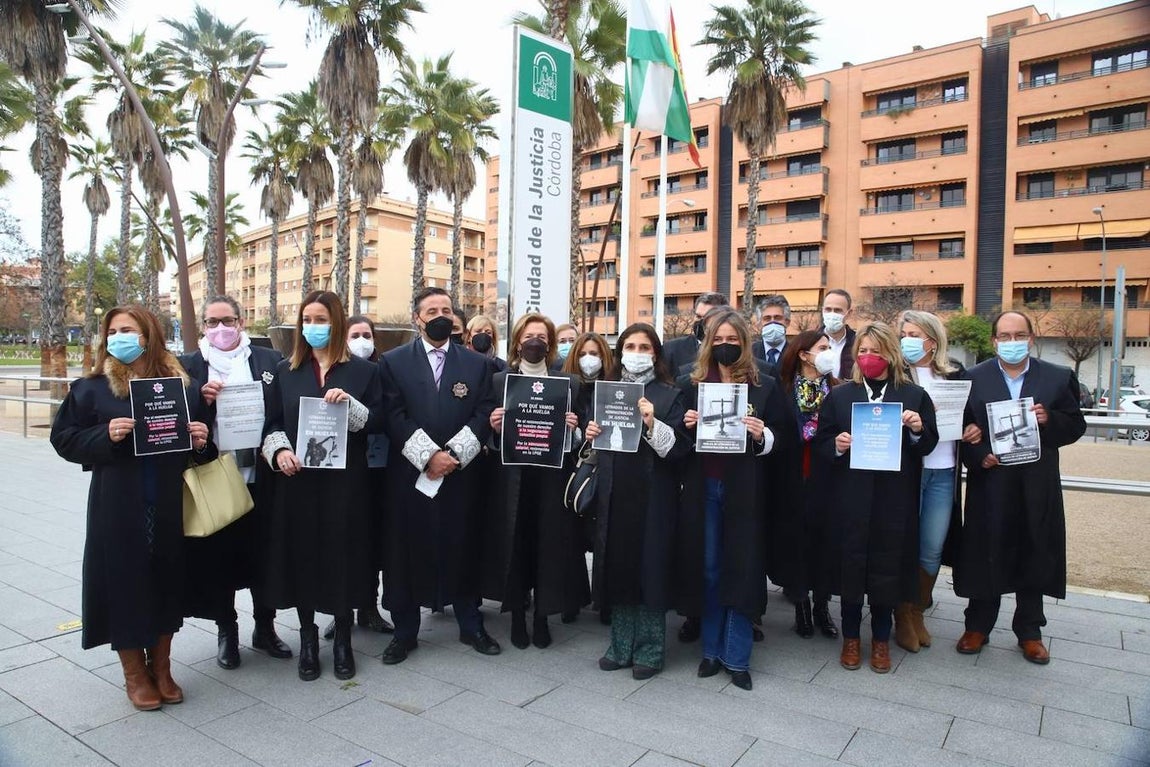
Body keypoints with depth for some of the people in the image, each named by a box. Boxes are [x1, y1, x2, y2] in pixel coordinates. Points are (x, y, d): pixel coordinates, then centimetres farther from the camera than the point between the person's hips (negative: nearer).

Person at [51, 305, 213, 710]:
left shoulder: (186, 385, 4)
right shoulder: (92, 387, 0)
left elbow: (206, 443, 11)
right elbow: (64, 438, 0)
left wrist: (203, 441, -11)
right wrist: (105, 436, -17)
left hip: (171, 507, 2)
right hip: (118, 510, -1)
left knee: (166, 583, 12)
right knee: (125, 584, 7)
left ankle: (161, 668, 31)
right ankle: (135, 674, 26)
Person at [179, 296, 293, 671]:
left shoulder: (270, 360, 5)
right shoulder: (189, 365, 5)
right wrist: (201, 399, -15)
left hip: (260, 477, 0)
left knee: (262, 554, 11)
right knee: (219, 556, 10)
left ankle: (265, 628, 29)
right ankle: (226, 632, 28)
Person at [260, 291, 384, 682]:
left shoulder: (363, 370, 3)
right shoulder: (286, 371, 10)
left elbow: (377, 422, -2)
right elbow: (272, 422, 9)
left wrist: (350, 404, -19)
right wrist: (279, 450, -10)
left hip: (346, 481, -2)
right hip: (297, 479, 2)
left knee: (343, 555, 4)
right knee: (301, 555, 7)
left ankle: (343, 640, 22)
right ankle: (308, 638, 25)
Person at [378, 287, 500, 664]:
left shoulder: (477, 363, 8)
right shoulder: (393, 362, 4)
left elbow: (484, 415, 1)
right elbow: (394, 417, -5)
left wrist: (453, 454, -12)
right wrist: (428, 456, -14)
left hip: (461, 474, 1)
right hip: (409, 474, -1)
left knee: (463, 549, 9)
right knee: (406, 551, 6)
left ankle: (471, 626, 25)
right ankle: (405, 631, 22)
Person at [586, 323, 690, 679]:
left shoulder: (669, 395, 0)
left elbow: (680, 448, -9)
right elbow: (595, 444, 18)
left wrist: (653, 425, -23)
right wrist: (589, 435, -3)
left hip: (652, 496, -4)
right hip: (613, 494, 4)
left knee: (650, 568, 3)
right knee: (617, 567, 8)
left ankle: (650, 649, 18)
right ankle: (622, 645, 23)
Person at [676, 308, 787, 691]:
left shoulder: (765, 385, 2)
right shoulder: (691, 383, 6)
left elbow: (781, 438, 3)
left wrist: (762, 436, -17)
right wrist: (686, 426, -10)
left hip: (744, 488, -2)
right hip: (703, 487, 2)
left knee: (741, 568, 2)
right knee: (707, 568, 9)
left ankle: (737, 657, 15)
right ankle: (712, 649, 23)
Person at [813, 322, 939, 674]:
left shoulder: (914, 395, 4)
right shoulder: (839, 395, 5)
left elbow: (927, 446, 5)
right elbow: (820, 444, 4)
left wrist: (918, 430, -15)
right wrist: (836, 446, -17)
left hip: (895, 498, 0)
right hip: (851, 496, 0)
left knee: (887, 566, 9)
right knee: (851, 563, 7)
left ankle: (881, 638, 28)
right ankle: (851, 637, 26)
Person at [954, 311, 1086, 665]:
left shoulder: (1059, 378, 4)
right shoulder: (972, 379, 0)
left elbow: (1076, 426, 5)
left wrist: (1049, 420, -14)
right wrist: (978, 457, -17)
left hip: (1037, 488, 2)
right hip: (989, 484, -1)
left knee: (1034, 558, 12)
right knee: (985, 556, 7)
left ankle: (1029, 632, 28)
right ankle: (977, 626, 23)